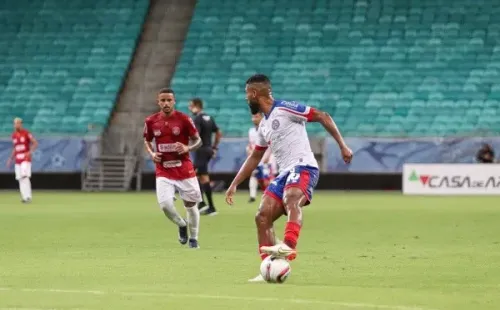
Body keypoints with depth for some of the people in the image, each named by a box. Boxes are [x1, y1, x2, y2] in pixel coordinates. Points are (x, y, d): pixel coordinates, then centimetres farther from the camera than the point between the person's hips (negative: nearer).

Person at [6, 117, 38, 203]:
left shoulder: (26, 133, -7)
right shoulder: (14, 135, 12)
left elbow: (35, 143, -8)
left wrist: (30, 152, -22)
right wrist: (11, 159, 16)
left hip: (26, 158, -6)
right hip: (17, 160, 6)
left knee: (25, 176, -18)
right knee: (20, 178, 2)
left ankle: (28, 197, -17)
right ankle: (24, 197, 7)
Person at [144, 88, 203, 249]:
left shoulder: (184, 119, -7)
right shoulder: (151, 121, 0)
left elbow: (198, 140, 1)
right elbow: (147, 141, 16)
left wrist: (187, 148, -19)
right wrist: (152, 153, -4)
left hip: (184, 169, -1)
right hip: (163, 171, 1)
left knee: (191, 205, 5)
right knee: (165, 204, -14)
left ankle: (193, 238, 25)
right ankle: (182, 225, 17)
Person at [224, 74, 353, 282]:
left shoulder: (284, 109, -5)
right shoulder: (264, 126, 22)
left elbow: (322, 116, -6)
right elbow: (254, 158, 32)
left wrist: (342, 145, -12)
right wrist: (234, 184, 30)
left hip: (303, 168, -9)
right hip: (285, 173, 9)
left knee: (291, 200, -37)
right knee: (262, 216, -3)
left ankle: (289, 247, -57)